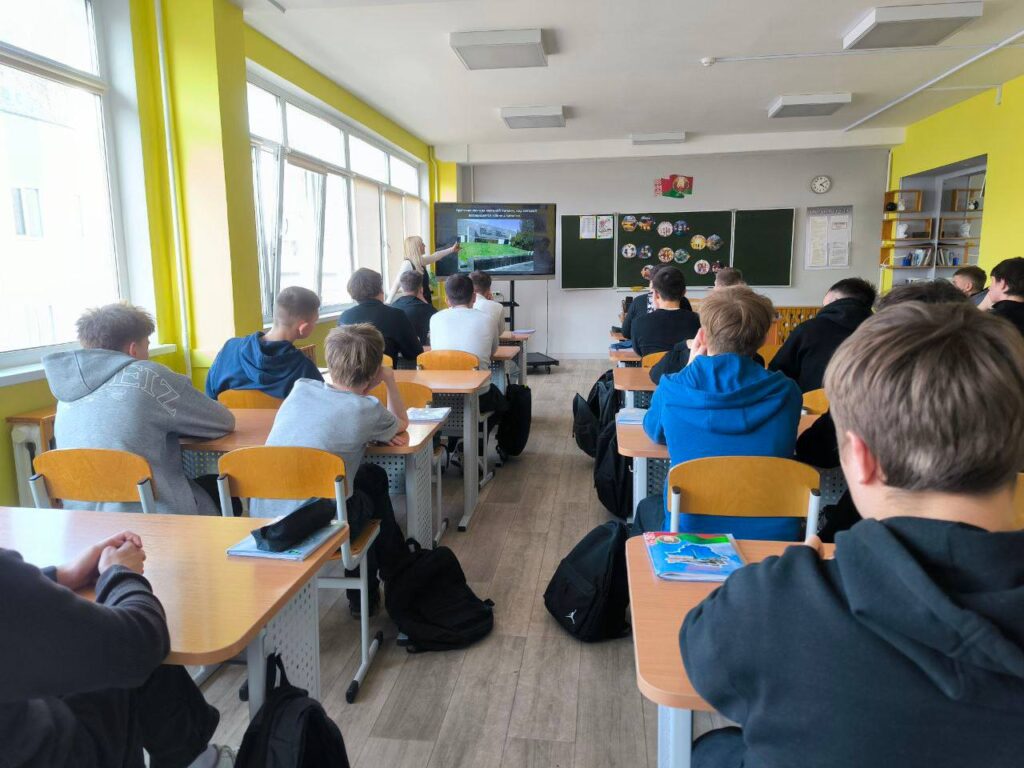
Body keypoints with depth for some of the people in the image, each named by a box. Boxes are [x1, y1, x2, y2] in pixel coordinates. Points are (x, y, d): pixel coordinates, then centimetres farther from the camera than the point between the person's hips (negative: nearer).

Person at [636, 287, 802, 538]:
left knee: (647, 508, 33)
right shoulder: (786, 393, -10)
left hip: (692, 535, -2)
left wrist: (692, 367, 10)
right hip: (774, 536, 2)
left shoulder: (671, 390, -13)